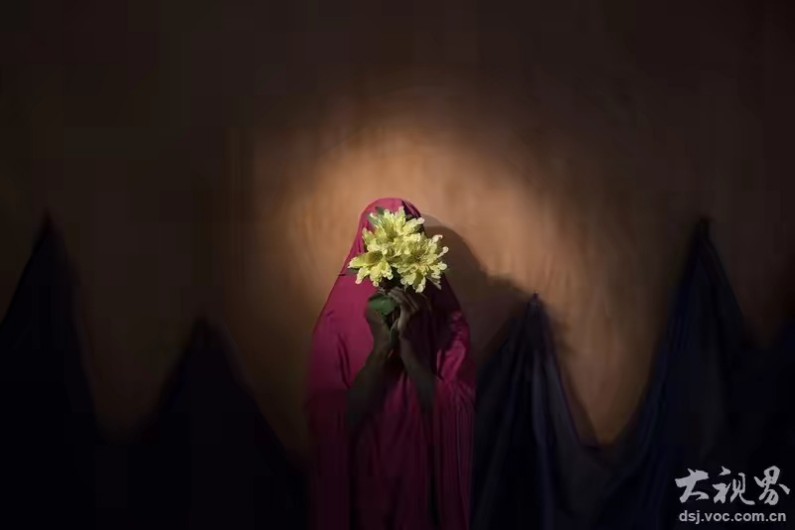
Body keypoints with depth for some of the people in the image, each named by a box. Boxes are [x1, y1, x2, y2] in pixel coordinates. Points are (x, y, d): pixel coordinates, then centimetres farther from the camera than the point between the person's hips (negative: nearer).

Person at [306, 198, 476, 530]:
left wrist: (407, 344, -21)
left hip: (428, 485, 1)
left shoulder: (446, 318, -6)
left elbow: (458, 415, -13)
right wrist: (381, 348, -22)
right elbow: (329, 424, -14)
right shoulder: (337, 321, -9)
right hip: (361, 487, -1)